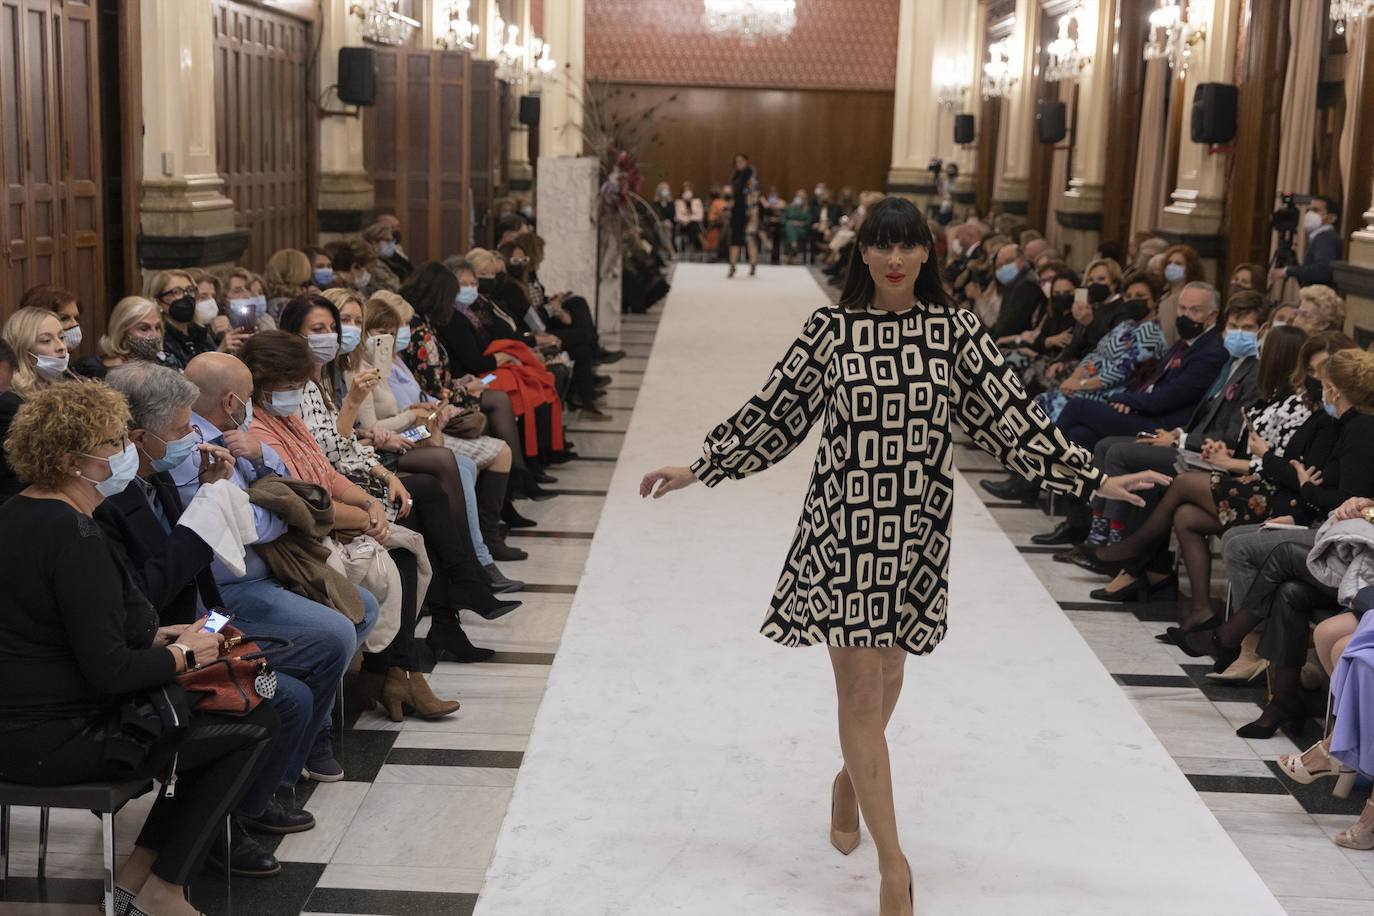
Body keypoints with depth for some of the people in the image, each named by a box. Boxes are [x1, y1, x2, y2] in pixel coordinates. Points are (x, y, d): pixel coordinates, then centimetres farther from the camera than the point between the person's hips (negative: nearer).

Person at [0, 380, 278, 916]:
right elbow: (108, 669, -24)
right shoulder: (76, 538, -23)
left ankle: (137, 871, 20)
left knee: (214, 711, 20)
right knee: (256, 725, -3)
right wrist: (183, 655, -7)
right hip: (55, 742, -10)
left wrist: (157, 637, 9)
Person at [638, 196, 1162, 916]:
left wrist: (1093, 479, 0)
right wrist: (699, 468, 6)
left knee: (886, 674, 16)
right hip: (843, 526, -2)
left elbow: (1009, 418, 2)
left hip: (915, 531, 2)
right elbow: (773, 413, 5)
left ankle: (851, 781, 46)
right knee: (860, 688, -4)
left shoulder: (955, 330, 1)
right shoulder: (829, 328, -2)